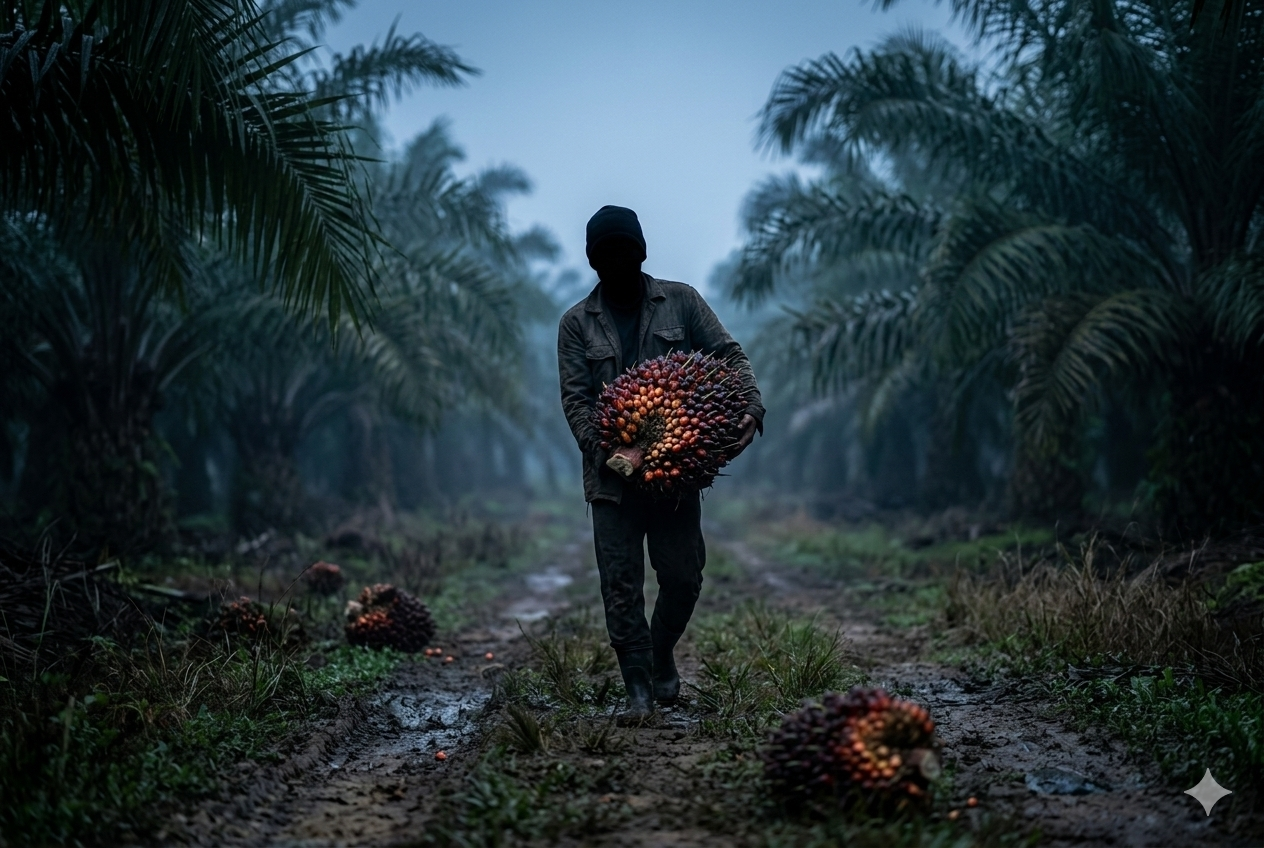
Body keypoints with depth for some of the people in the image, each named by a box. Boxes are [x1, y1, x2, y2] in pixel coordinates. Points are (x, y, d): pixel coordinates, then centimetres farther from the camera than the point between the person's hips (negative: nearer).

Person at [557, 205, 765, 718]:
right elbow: (575, 398, 0)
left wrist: (751, 407, -15)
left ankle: (661, 658, 30)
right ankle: (639, 688, 9)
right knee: (621, 585, -1)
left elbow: (729, 355, 4)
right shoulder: (577, 323, 7)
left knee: (683, 577, 3)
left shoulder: (680, 301, 8)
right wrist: (602, 450, -17)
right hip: (613, 474, 0)